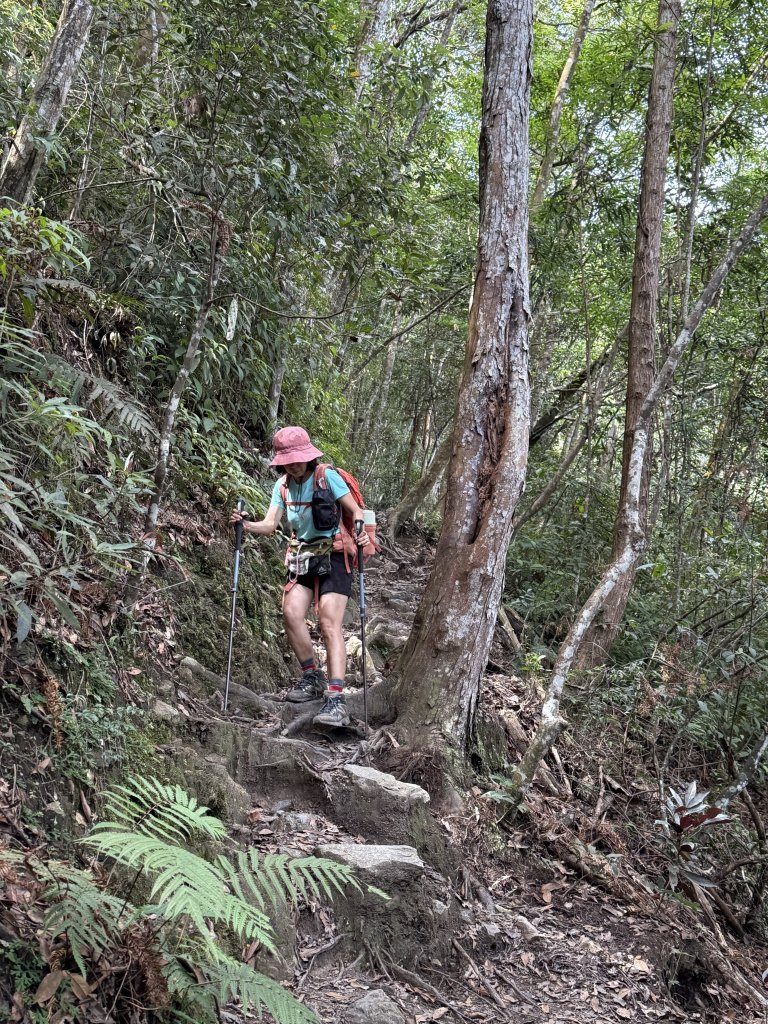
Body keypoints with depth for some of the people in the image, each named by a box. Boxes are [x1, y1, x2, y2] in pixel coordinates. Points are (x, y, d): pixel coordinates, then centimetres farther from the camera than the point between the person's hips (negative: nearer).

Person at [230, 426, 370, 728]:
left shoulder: (327, 477, -10)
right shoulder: (283, 486, 6)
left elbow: (356, 511, -10)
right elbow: (269, 526, -2)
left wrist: (362, 533, -31)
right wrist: (245, 525, -22)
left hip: (333, 556, -5)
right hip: (302, 557, 5)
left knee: (329, 625, -16)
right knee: (291, 612, -13)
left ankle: (336, 701, -22)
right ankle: (312, 678, 8)